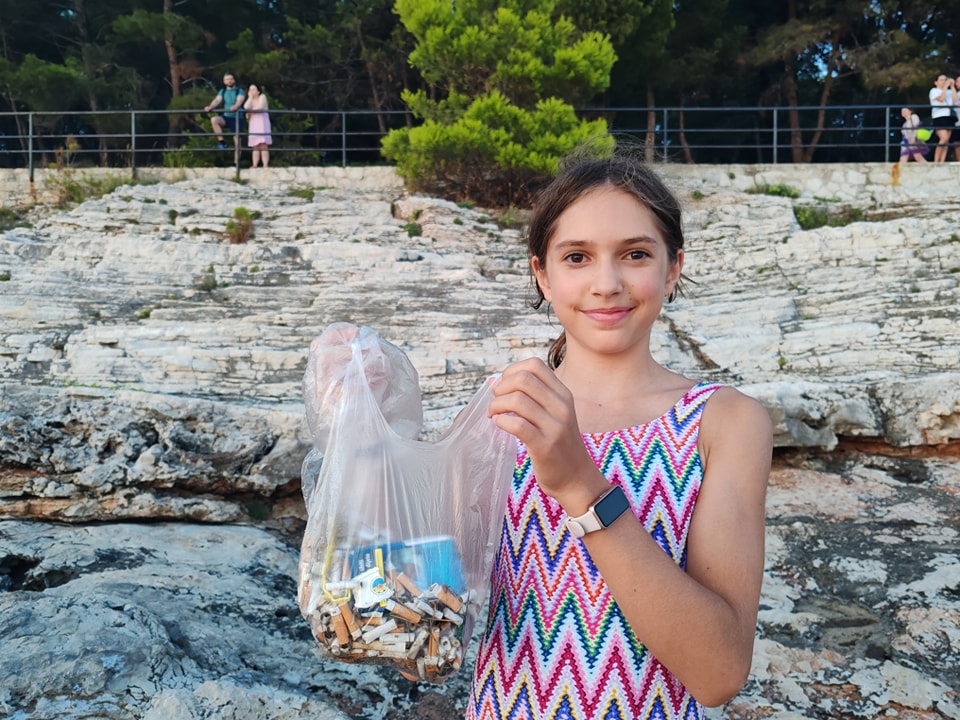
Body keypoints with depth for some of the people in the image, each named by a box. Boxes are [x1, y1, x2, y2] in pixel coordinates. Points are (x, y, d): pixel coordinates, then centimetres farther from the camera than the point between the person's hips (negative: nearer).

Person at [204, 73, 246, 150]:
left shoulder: (239, 91, 1)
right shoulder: (223, 91, 13)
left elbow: (239, 101, -18)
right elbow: (217, 100, -2)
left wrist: (235, 107, -42)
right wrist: (210, 107, -23)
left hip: (237, 118, -3)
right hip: (226, 117, 3)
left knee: (236, 137, -6)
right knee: (214, 119, -25)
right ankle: (221, 142, -19)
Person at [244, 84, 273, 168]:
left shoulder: (262, 97, 4)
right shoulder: (250, 100, 19)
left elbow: (260, 107, -13)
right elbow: (246, 108, 0)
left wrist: (250, 111, 0)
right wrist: (250, 97, 1)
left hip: (262, 123, -5)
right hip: (253, 124, 5)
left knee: (263, 145, -15)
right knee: (255, 146, -1)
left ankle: (265, 165, -22)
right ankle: (254, 166, -6)